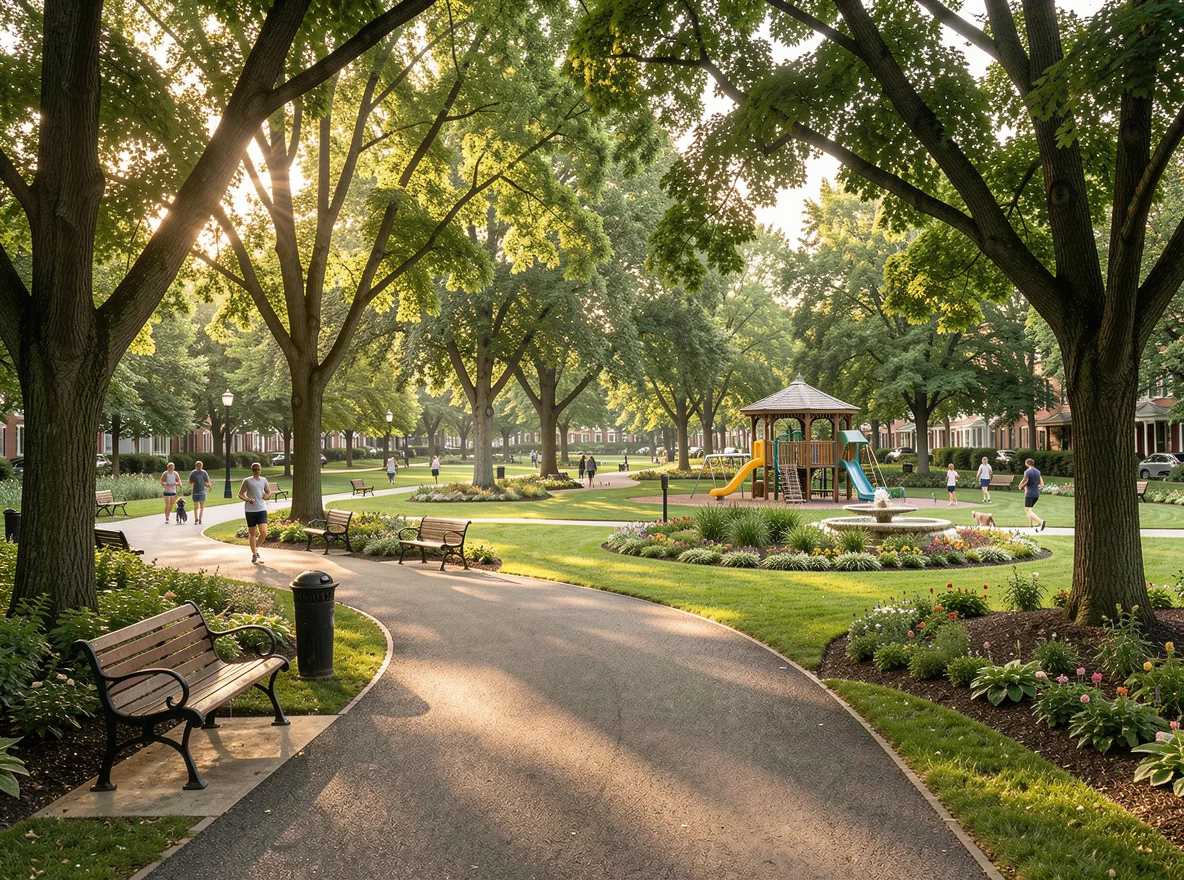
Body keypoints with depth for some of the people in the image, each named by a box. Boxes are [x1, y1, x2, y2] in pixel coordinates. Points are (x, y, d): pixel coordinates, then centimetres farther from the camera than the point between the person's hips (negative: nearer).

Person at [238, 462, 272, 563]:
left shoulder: (263, 480, 9)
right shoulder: (247, 481, -2)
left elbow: (269, 491, 22)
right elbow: (240, 494, 0)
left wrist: (267, 496, -1)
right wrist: (248, 500, -18)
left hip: (262, 509, 2)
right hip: (250, 510, -2)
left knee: (264, 532, -9)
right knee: (252, 533, 5)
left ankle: (256, 547, 18)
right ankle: (254, 554, 17)